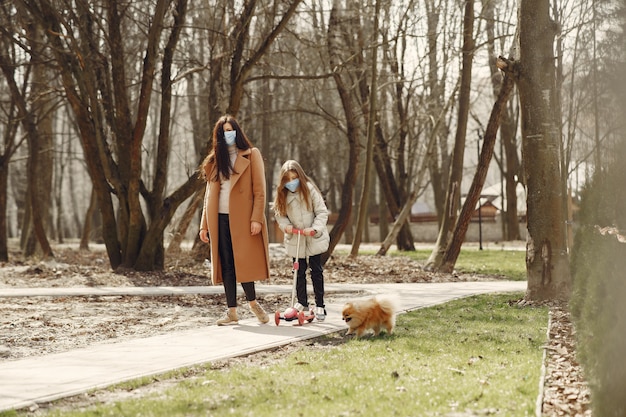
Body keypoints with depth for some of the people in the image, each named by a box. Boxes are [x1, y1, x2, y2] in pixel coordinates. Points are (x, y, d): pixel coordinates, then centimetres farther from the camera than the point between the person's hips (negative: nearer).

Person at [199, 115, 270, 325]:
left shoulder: (251, 155, 3)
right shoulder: (214, 160, 15)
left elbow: (259, 190, -3)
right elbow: (209, 194, 15)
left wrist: (256, 218, -13)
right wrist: (204, 224, 9)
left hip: (242, 219, -4)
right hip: (220, 219, 4)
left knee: (244, 261, -7)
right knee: (226, 265, 3)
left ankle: (252, 302, 14)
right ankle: (232, 312, 7)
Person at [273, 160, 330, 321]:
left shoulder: (310, 189, -13)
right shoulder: (282, 194, -4)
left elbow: (322, 212, -10)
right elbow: (279, 214, 6)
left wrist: (314, 229, -22)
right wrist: (285, 226, -14)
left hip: (314, 239, -3)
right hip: (295, 240, 3)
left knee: (316, 271, 4)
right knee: (299, 272, 11)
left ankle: (320, 305, 10)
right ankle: (302, 302, 25)